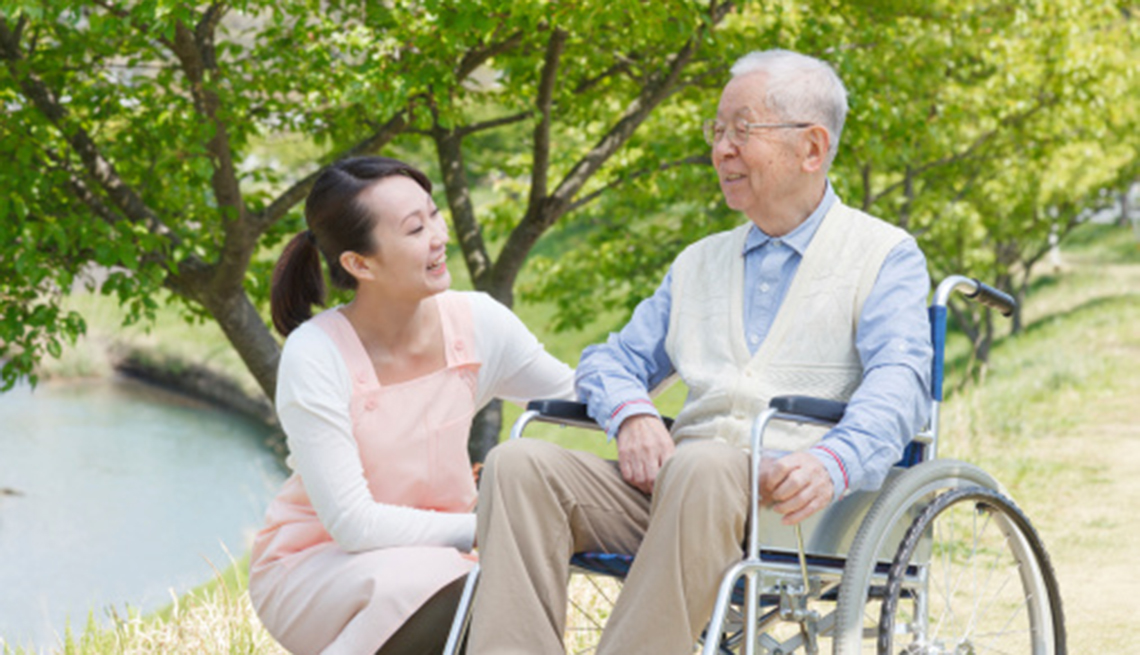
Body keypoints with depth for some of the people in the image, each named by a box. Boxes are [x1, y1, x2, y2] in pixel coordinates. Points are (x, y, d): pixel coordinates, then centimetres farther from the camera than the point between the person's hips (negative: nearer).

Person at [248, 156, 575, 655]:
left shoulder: (477, 324, -7)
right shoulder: (316, 356, -20)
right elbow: (353, 524, -22)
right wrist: (486, 529, -23)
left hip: (433, 553, 4)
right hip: (313, 565, -4)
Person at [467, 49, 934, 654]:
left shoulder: (884, 256, 9)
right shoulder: (698, 264, 30)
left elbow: (899, 379, -8)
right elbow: (613, 358, 27)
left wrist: (834, 461, -30)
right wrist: (632, 414, 0)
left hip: (790, 497, -5)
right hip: (672, 485, 6)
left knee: (702, 468, -39)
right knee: (520, 462, -19)